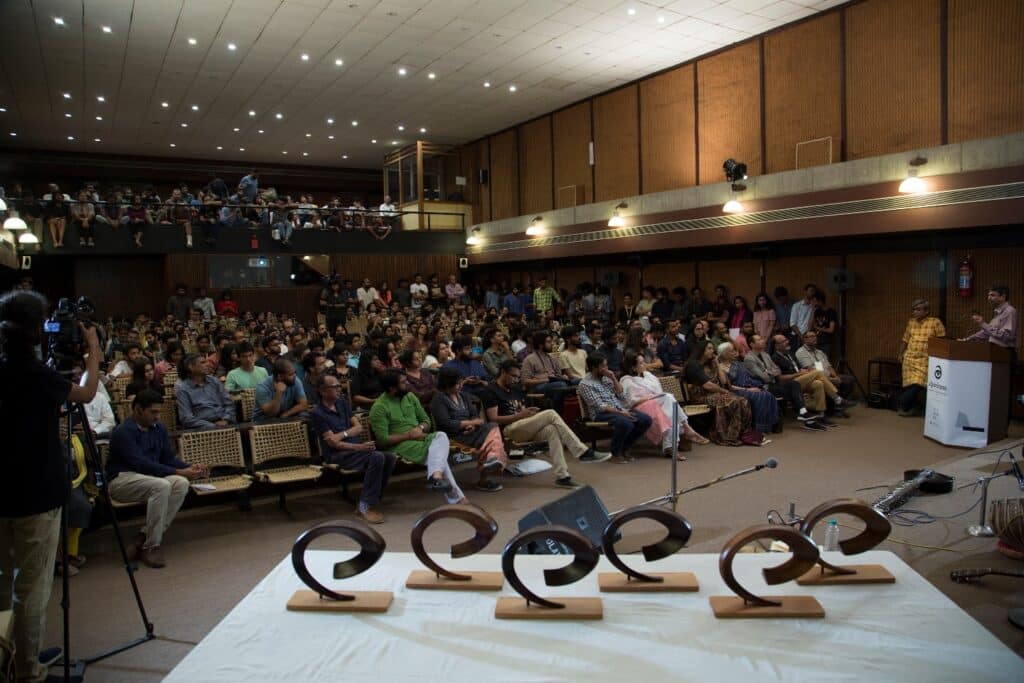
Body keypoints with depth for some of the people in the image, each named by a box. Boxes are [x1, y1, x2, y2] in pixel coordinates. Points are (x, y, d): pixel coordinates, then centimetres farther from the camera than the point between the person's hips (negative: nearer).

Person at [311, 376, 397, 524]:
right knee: (377, 457, -30)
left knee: (390, 457, -18)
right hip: (336, 455, -7)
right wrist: (360, 447, -24)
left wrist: (342, 434, -11)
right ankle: (366, 506, -22)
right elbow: (334, 444, -13)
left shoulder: (342, 402, 14)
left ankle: (367, 503, -12)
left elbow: (359, 427, 9)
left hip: (355, 448, 7)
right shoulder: (318, 413, -7)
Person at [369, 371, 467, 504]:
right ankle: (456, 498, -31)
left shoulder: (410, 396, 10)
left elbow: (426, 420, 15)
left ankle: (436, 476, -44)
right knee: (438, 456, -28)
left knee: (441, 435, -28)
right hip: (399, 445, -6)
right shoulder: (379, 407, -9)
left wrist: (420, 428, -8)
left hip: (419, 438, 6)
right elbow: (383, 440, -14)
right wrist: (408, 435, -16)